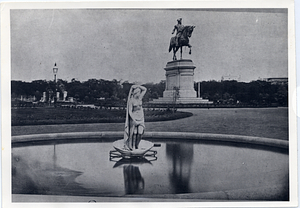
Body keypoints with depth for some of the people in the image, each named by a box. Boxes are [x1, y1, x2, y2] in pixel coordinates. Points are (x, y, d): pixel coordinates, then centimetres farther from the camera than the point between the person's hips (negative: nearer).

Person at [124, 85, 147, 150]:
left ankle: (136, 145, 13)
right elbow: (130, 112, -13)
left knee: (140, 133, -5)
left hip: (140, 117, 5)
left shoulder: (139, 98, 3)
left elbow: (145, 89, 11)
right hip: (133, 118, -5)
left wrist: (138, 86, 0)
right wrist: (134, 120, -19)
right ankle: (132, 146, 9)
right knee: (134, 133, -4)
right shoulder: (131, 100, -12)